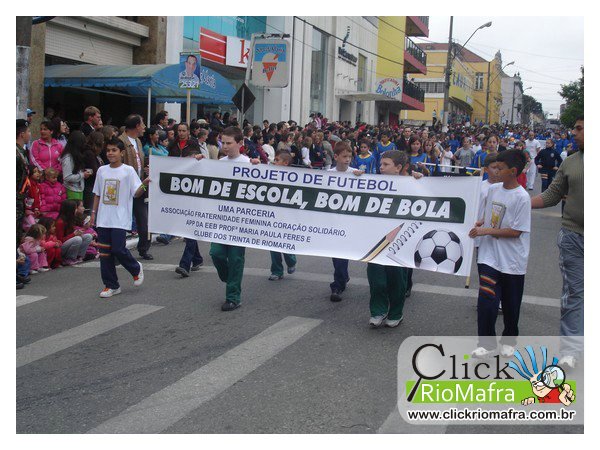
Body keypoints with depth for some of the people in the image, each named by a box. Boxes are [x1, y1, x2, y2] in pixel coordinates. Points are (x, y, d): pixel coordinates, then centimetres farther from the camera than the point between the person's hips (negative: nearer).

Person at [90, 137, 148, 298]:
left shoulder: (128, 170, -3)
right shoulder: (102, 170, 10)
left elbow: (136, 193, -8)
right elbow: (97, 194, 17)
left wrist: (144, 185, -28)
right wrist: (94, 213, 13)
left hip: (120, 219, -5)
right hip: (103, 219, 5)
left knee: (118, 249, -12)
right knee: (104, 253, 5)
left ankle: (136, 269, 18)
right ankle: (111, 285, 16)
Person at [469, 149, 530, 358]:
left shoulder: (521, 197, -15)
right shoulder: (493, 189, 3)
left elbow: (516, 232, -17)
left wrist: (486, 231, -18)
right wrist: (478, 223, -2)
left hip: (512, 261, -4)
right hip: (489, 256, 4)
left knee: (510, 305, 12)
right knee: (486, 301, -5)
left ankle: (509, 341, 32)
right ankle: (487, 343, 8)